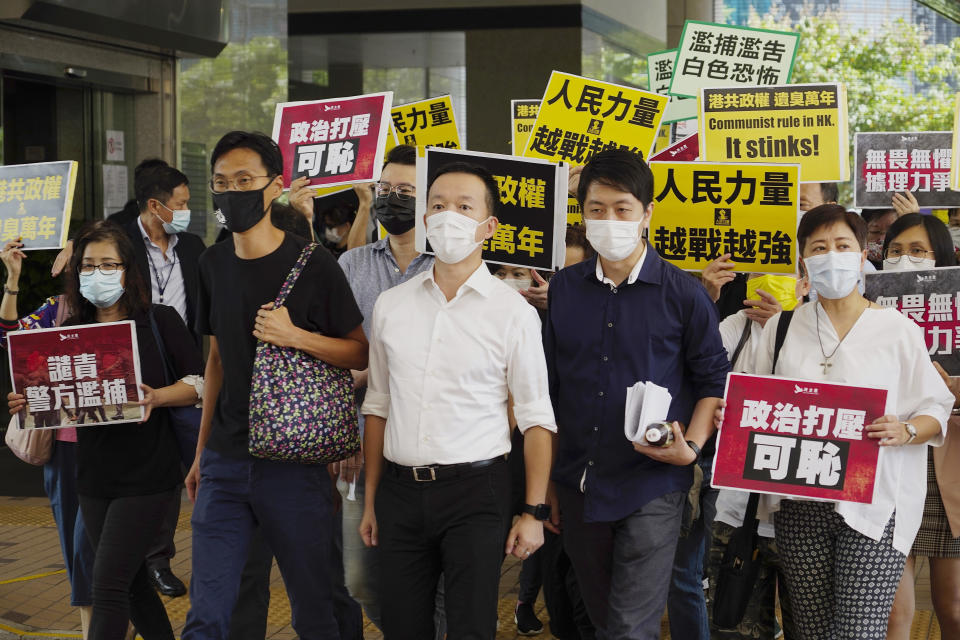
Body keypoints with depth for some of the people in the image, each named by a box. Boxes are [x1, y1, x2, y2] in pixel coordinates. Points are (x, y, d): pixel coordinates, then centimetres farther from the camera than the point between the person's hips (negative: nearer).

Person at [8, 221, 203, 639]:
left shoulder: (159, 320, -4)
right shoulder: (68, 333, 7)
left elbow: (199, 383, -4)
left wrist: (157, 397, -21)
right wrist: (26, 405, -10)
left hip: (147, 475, -5)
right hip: (94, 477, 5)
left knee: (108, 584, -11)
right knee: (133, 586, 15)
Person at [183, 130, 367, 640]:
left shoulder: (312, 264, -7)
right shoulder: (214, 264, 9)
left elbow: (361, 354, -2)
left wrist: (296, 336, -18)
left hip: (295, 461, -4)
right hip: (225, 463, 5)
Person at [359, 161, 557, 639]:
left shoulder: (513, 312, -4)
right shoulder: (390, 305, 7)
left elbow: (536, 418, -3)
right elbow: (378, 406, 13)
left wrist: (534, 511, -8)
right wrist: (371, 499, 12)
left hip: (475, 491, -3)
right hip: (400, 489, 3)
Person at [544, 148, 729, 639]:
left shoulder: (683, 294, -5)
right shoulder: (563, 288, 4)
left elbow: (714, 379, 0)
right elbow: (549, 383, 10)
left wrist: (691, 448, -16)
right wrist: (545, 479, 9)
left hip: (652, 488, -4)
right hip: (578, 485, 4)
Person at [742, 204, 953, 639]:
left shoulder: (898, 330, 4)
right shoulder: (781, 328, 12)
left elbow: (935, 411, 3)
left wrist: (906, 431, -17)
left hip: (873, 506, -3)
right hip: (800, 508, 3)